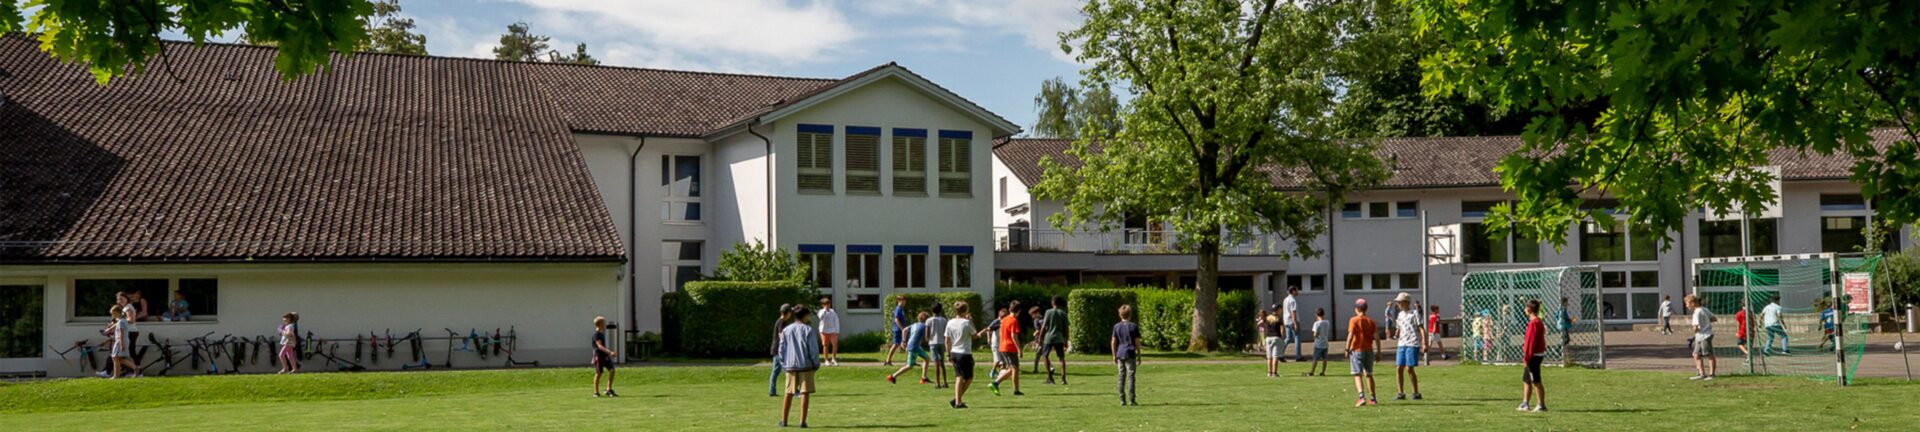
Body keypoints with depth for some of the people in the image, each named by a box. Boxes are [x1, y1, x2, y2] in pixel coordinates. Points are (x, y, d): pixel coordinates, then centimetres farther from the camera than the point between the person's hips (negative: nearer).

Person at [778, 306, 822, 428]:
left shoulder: (786, 330, 7)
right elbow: (814, 349, -9)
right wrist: (816, 363, 2)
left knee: (789, 393, 12)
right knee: (805, 393, -1)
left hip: (790, 366, 4)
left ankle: (783, 421, 14)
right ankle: (802, 421, -5)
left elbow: (782, 348, 8)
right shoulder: (808, 330, -7)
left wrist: (784, 362, 18)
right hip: (806, 365, -4)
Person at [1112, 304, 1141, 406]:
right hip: (1130, 355, -3)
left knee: (1121, 377, 7)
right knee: (1131, 377, -2)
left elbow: (1113, 342, 4)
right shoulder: (1134, 326, -3)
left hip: (1120, 354, 3)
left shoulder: (1116, 326, 5)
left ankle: (1122, 400, 7)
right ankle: (1131, 400, -4)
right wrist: (1139, 356, 5)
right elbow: (1137, 342, -2)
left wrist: (1114, 356, 12)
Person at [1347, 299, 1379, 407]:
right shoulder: (1370, 321, 5)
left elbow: (1351, 335, -15)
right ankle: (1372, 399, 21)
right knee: (1369, 375, 17)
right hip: (1369, 351, 5)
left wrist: (1347, 349, -9)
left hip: (1357, 350, -5)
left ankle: (1362, 397, -25)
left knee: (1358, 375, -7)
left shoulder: (1354, 320, -7)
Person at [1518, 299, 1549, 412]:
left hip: (1533, 356, -10)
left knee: (1536, 381, -5)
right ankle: (1525, 403, 21)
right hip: (1539, 354, 10)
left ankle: (1542, 405, -2)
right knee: (1526, 379, 16)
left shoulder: (1533, 323, -17)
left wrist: (1527, 357, -17)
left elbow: (1530, 341, -20)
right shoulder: (1539, 322, 13)